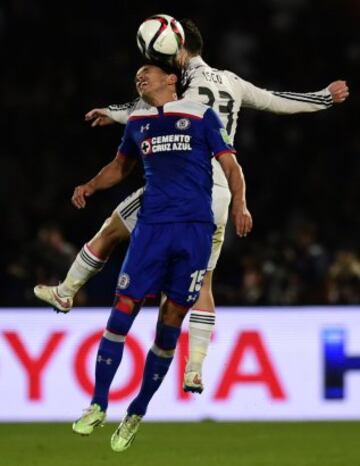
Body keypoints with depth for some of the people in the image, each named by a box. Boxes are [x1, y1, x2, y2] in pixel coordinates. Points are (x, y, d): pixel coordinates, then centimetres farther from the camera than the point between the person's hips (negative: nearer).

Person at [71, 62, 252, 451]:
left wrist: (239, 204, -12)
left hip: (195, 229, -2)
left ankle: (136, 415, 11)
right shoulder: (138, 123, 16)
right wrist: (90, 186, 13)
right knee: (123, 310, -7)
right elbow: (121, 166, 30)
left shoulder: (201, 116, 5)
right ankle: (98, 407, 2)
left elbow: (230, 165, 4)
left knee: (170, 322, 1)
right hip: (152, 226, 2)